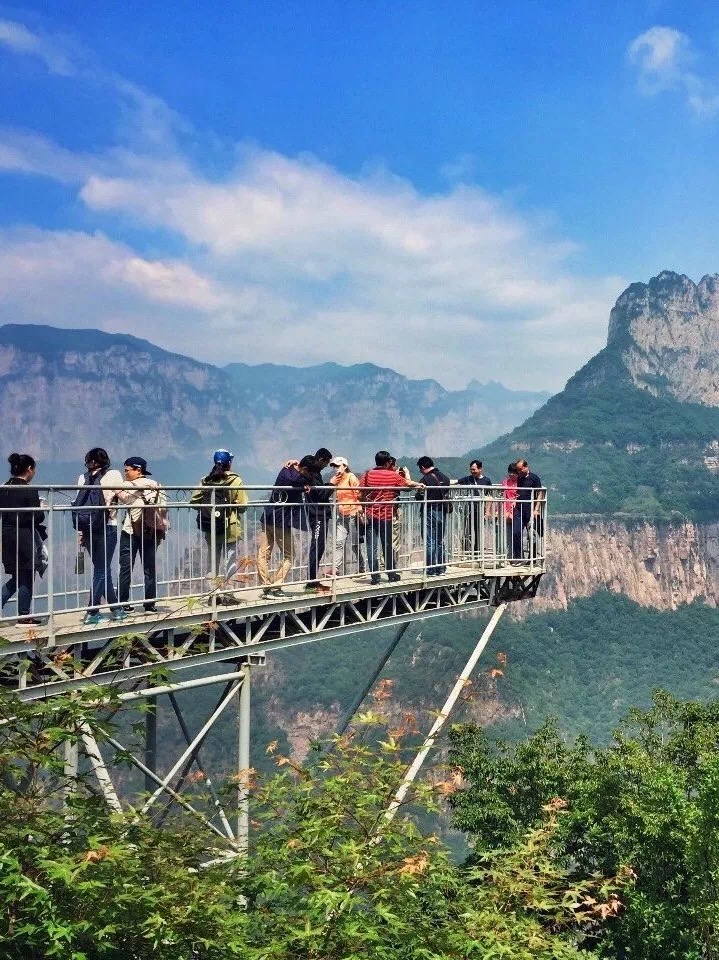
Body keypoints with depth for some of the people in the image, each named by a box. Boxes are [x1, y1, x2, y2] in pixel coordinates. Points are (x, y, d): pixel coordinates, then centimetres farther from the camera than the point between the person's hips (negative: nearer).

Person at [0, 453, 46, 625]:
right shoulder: (29, 490, -14)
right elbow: (37, 516, -15)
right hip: (24, 537, -7)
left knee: (17, 578, 18)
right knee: (27, 577, 6)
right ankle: (24, 615, 13)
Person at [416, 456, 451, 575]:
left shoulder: (426, 479, -14)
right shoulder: (444, 478, 8)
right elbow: (447, 493, 13)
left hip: (431, 512, -7)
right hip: (443, 512, 7)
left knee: (430, 542, -2)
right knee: (440, 542, 15)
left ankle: (431, 570, -1)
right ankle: (441, 569, 18)